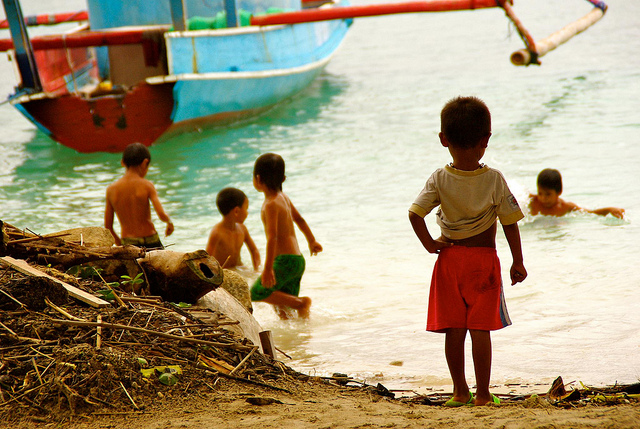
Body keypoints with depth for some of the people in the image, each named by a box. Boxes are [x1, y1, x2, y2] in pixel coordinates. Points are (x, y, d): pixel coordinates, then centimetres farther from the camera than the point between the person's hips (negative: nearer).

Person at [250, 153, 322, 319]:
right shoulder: (283, 197, 11)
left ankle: (301, 303, -14)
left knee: (257, 292, -14)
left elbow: (272, 237, -23)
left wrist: (268, 268, -26)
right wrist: (312, 241, 39)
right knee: (280, 304, 12)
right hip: (298, 260, 9)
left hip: (285, 261, -9)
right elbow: (299, 219, 24)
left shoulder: (271, 204, -16)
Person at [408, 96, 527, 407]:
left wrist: (430, 244, -1)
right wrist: (517, 262, 3)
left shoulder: (439, 180, -6)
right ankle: (482, 393, 5)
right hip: (484, 259, -1)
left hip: (449, 257, 1)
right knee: (481, 329, 2)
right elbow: (510, 223, -5)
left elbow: (415, 214, -14)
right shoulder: (494, 180, -8)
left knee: (453, 329, 8)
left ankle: (460, 392, 14)